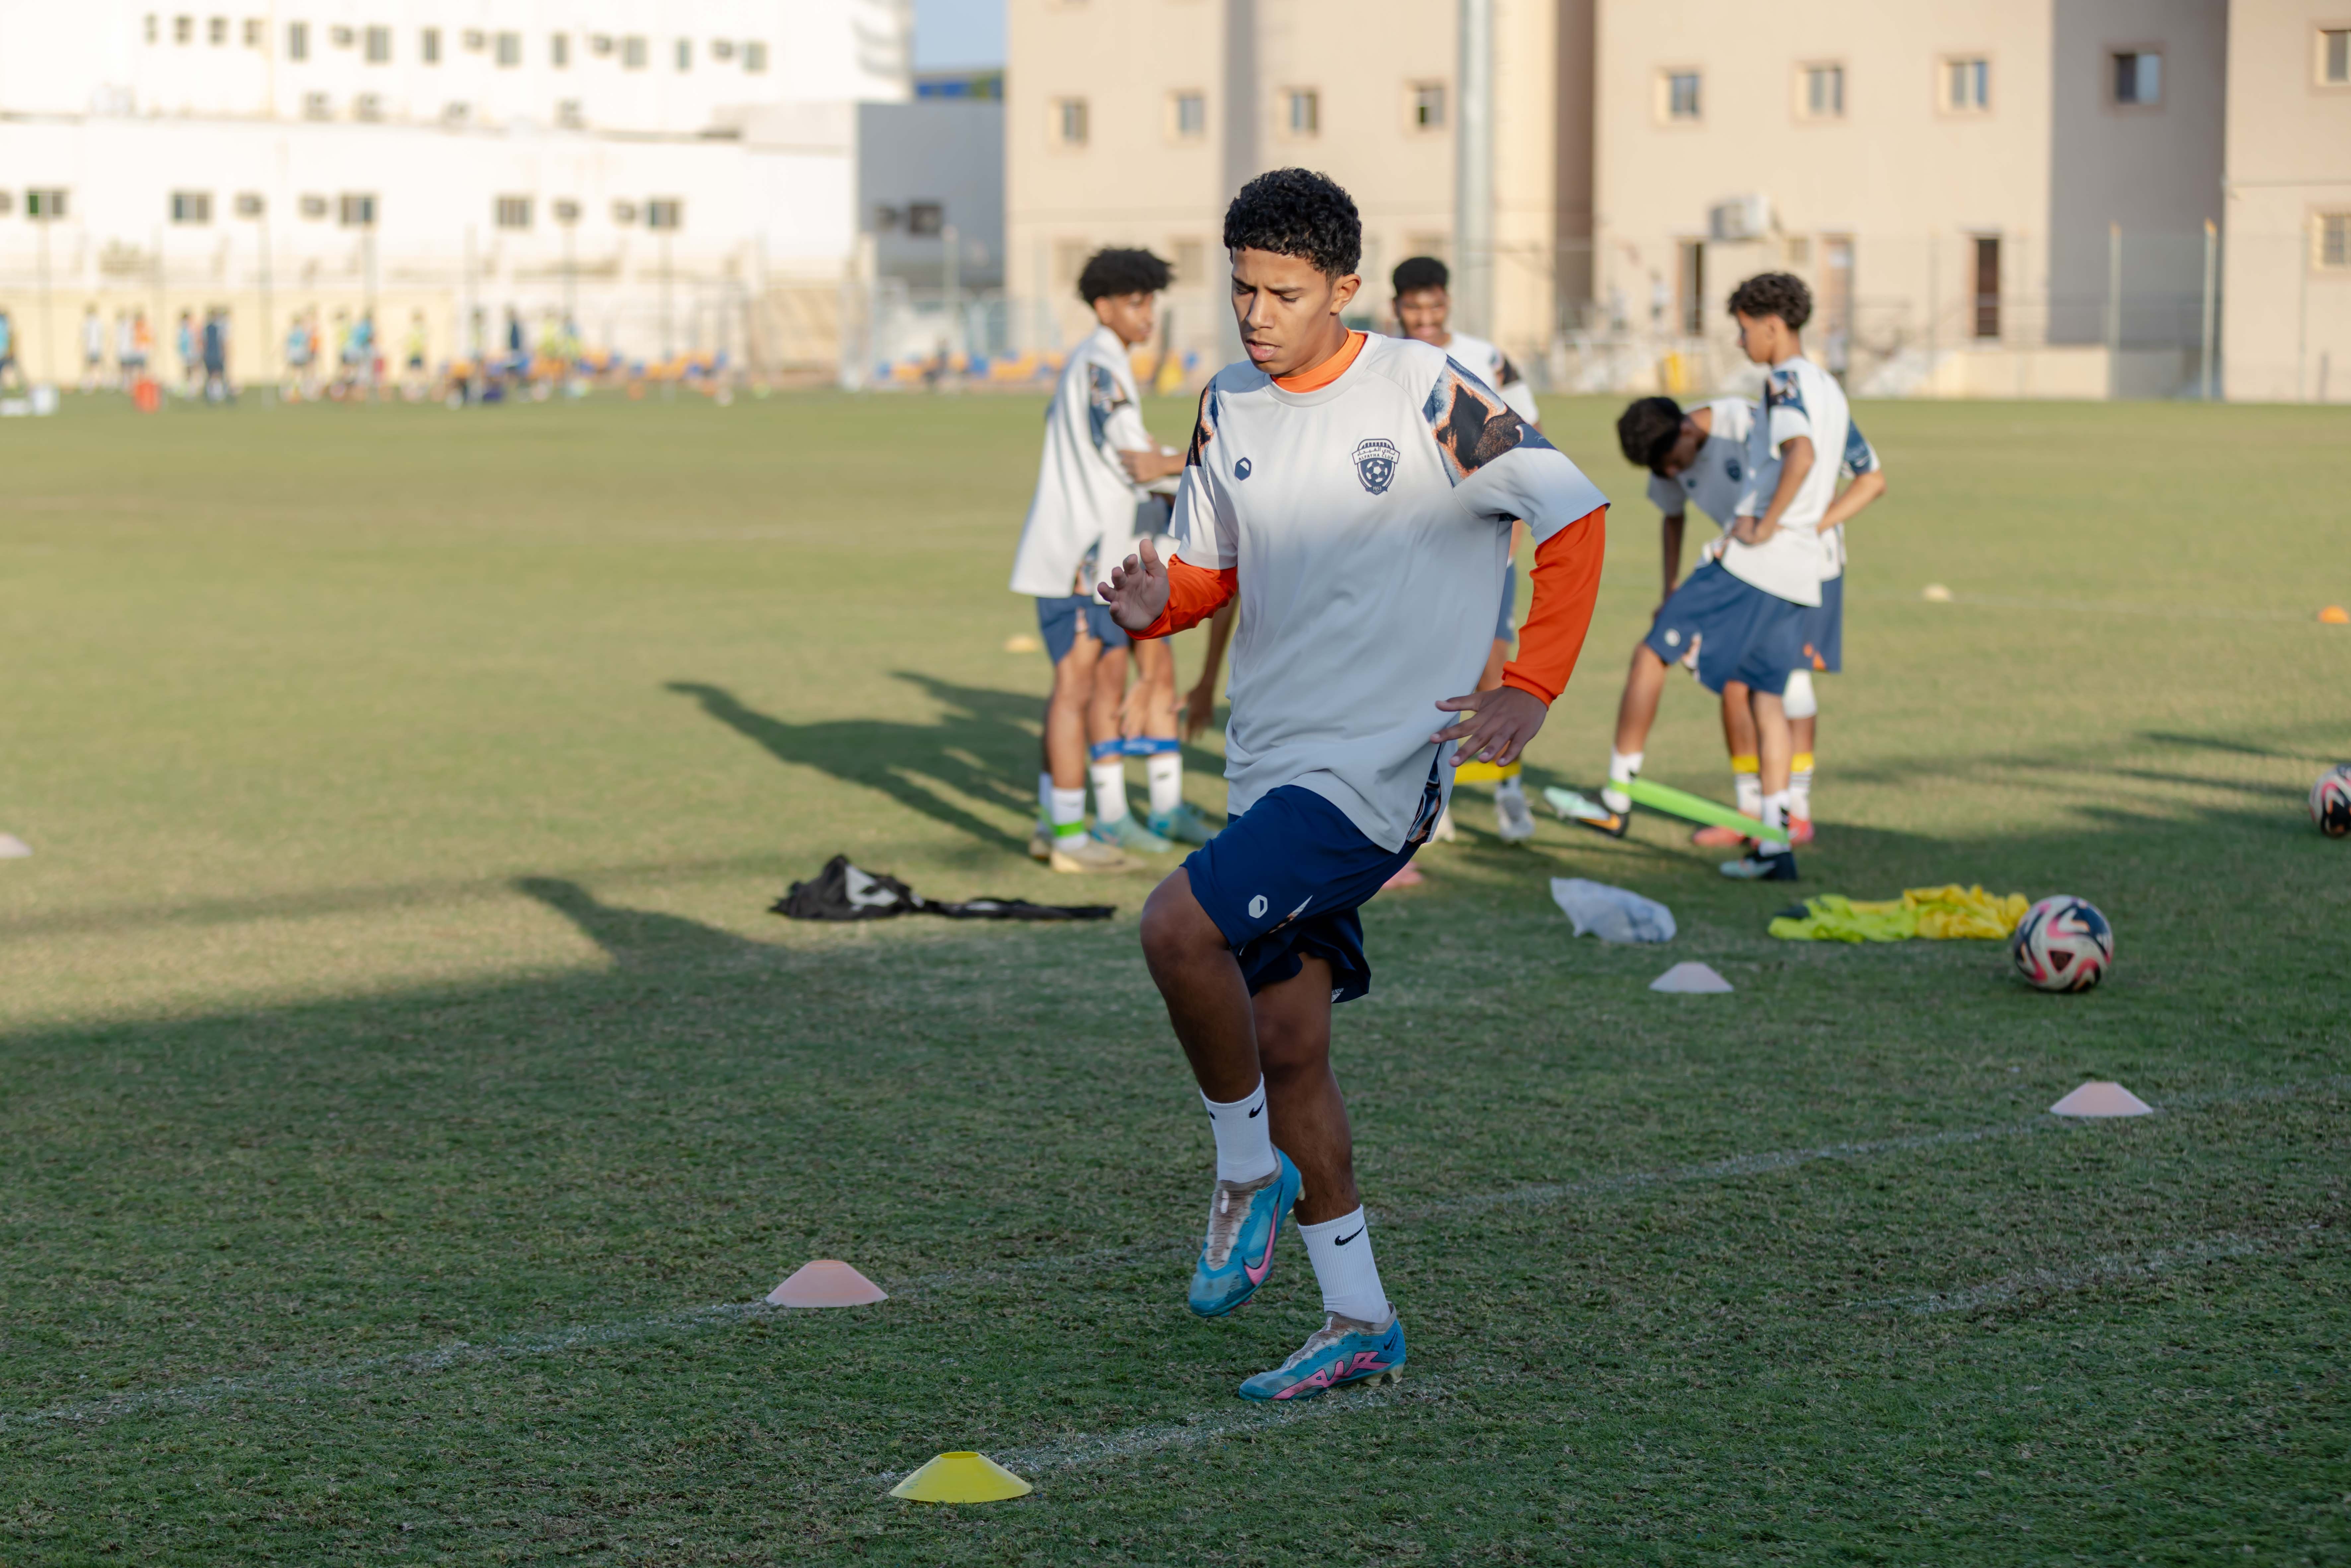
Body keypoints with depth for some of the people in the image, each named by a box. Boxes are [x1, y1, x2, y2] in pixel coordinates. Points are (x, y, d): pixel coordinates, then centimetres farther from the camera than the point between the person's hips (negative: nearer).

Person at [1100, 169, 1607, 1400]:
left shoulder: (1424, 395, -10)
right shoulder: (1231, 409, 9)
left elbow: (1573, 516, -6)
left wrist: (1531, 690, -12)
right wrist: (1154, 605, -6)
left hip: (1379, 764, -7)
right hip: (1271, 764, 7)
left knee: (1179, 927, -24)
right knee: (1287, 1046, 7)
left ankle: (1249, 1173, -2)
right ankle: (1359, 1324, 17)